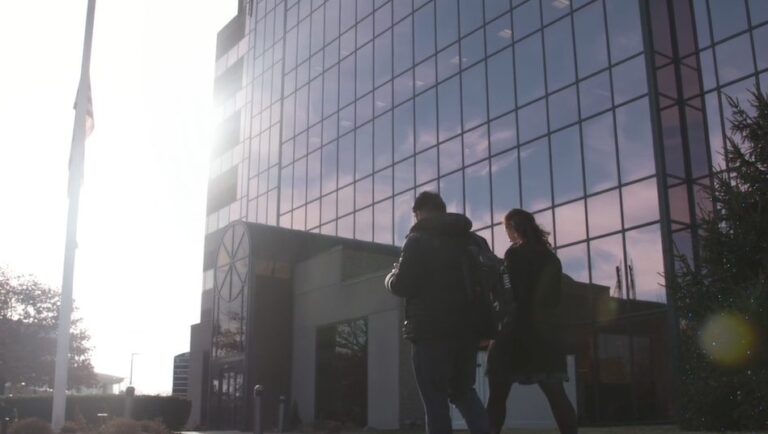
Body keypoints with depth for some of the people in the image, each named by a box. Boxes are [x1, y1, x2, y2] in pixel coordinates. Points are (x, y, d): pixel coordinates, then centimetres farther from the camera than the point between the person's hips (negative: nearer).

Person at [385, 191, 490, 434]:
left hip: (431, 331, -6)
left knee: (435, 400, 1)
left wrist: (391, 277, 10)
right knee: (464, 392, 19)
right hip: (467, 330, 6)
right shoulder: (471, 240, 14)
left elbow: (402, 286, -11)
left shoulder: (418, 240, -5)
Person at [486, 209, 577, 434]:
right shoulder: (550, 256, 13)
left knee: (497, 395, -1)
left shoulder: (515, 254, -6)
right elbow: (555, 297, 15)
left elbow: (513, 296, -10)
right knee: (556, 394, 5)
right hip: (546, 331, 6)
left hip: (518, 332, -6)